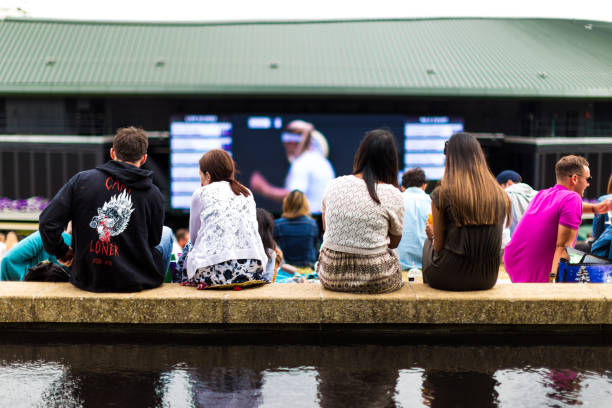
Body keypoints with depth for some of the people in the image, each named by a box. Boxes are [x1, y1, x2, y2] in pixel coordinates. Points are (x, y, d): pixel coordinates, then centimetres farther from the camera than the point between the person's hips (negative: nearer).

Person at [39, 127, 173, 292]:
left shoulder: (81, 180, -7)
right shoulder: (153, 194, -9)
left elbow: (47, 221, -8)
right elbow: (154, 241, 2)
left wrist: (62, 251, 9)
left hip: (87, 279, 2)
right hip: (137, 282, -2)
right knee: (167, 233, 29)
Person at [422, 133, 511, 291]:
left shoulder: (441, 195, -13)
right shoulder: (501, 195, -1)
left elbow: (439, 245, -6)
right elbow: (493, 241, 9)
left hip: (449, 278, -4)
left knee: (428, 243, 29)